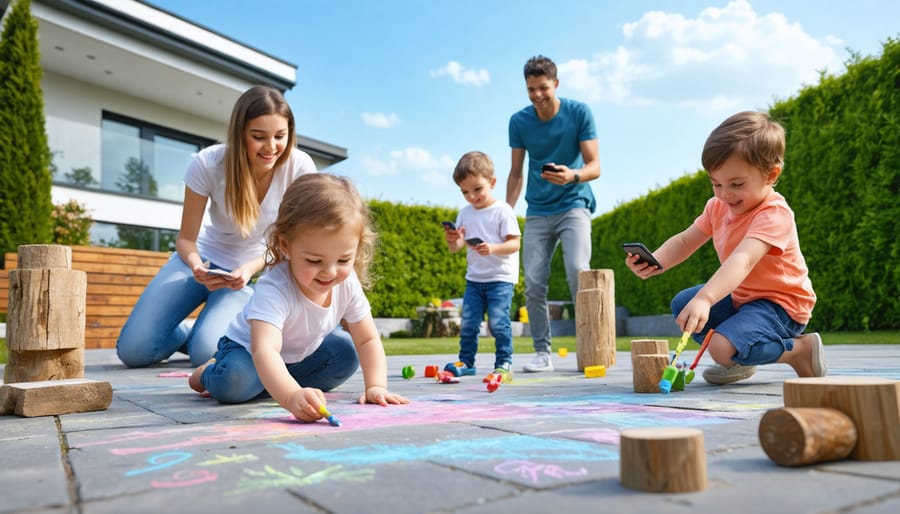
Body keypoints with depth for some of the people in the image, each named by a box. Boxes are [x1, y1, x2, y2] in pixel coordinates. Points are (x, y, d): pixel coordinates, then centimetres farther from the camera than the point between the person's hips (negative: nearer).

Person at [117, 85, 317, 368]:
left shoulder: (300, 167, -23)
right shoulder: (207, 164, -22)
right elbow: (186, 238, -11)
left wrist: (250, 269, -32)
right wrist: (196, 266, -34)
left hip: (259, 269, -1)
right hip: (206, 258, 1)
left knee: (204, 352, -23)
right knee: (132, 350, -8)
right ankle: (191, 332, 24)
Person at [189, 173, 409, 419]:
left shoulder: (348, 283, -22)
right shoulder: (274, 289, -41)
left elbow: (368, 340, -14)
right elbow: (264, 349, -54)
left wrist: (376, 386, -29)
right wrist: (291, 396, -72)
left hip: (302, 353, 6)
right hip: (247, 350, -6)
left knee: (345, 352, -12)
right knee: (233, 382, -33)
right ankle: (209, 373, 5)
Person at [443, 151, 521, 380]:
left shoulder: (502, 210, -8)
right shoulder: (464, 213, 7)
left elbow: (514, 243, -14)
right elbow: (455, 248, 8)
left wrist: (493, 248, -31)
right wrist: (453, 240, -16)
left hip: (500, 278, -5)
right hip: (474, 278, 5)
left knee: (498, 321, -10)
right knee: (468, 322, 5)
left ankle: (504, 363, 3)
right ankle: (466, 362, 18)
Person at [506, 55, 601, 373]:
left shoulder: (579, 113, -5)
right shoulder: (519, 122, 2)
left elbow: (594, 166, -7)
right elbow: (516, 173, 10)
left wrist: (572, 175, -29)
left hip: (573, 206, -2)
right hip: (537, 212, 3)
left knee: (578, 272, -19)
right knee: (534, 284, -3)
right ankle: (542, 353, 8)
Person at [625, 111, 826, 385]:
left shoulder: (774, 214, -28)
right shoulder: (718, 206, -2)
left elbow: (742, 260, -44)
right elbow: (685, 242, 3)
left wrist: (704, 298, -59)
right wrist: (654, 262, -19)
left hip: (780, 304, -9)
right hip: (740, 297, 9)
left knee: (724, 347, -29)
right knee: (681, 303, 8)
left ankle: (800, 350, -4)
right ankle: (737, 361, 16)